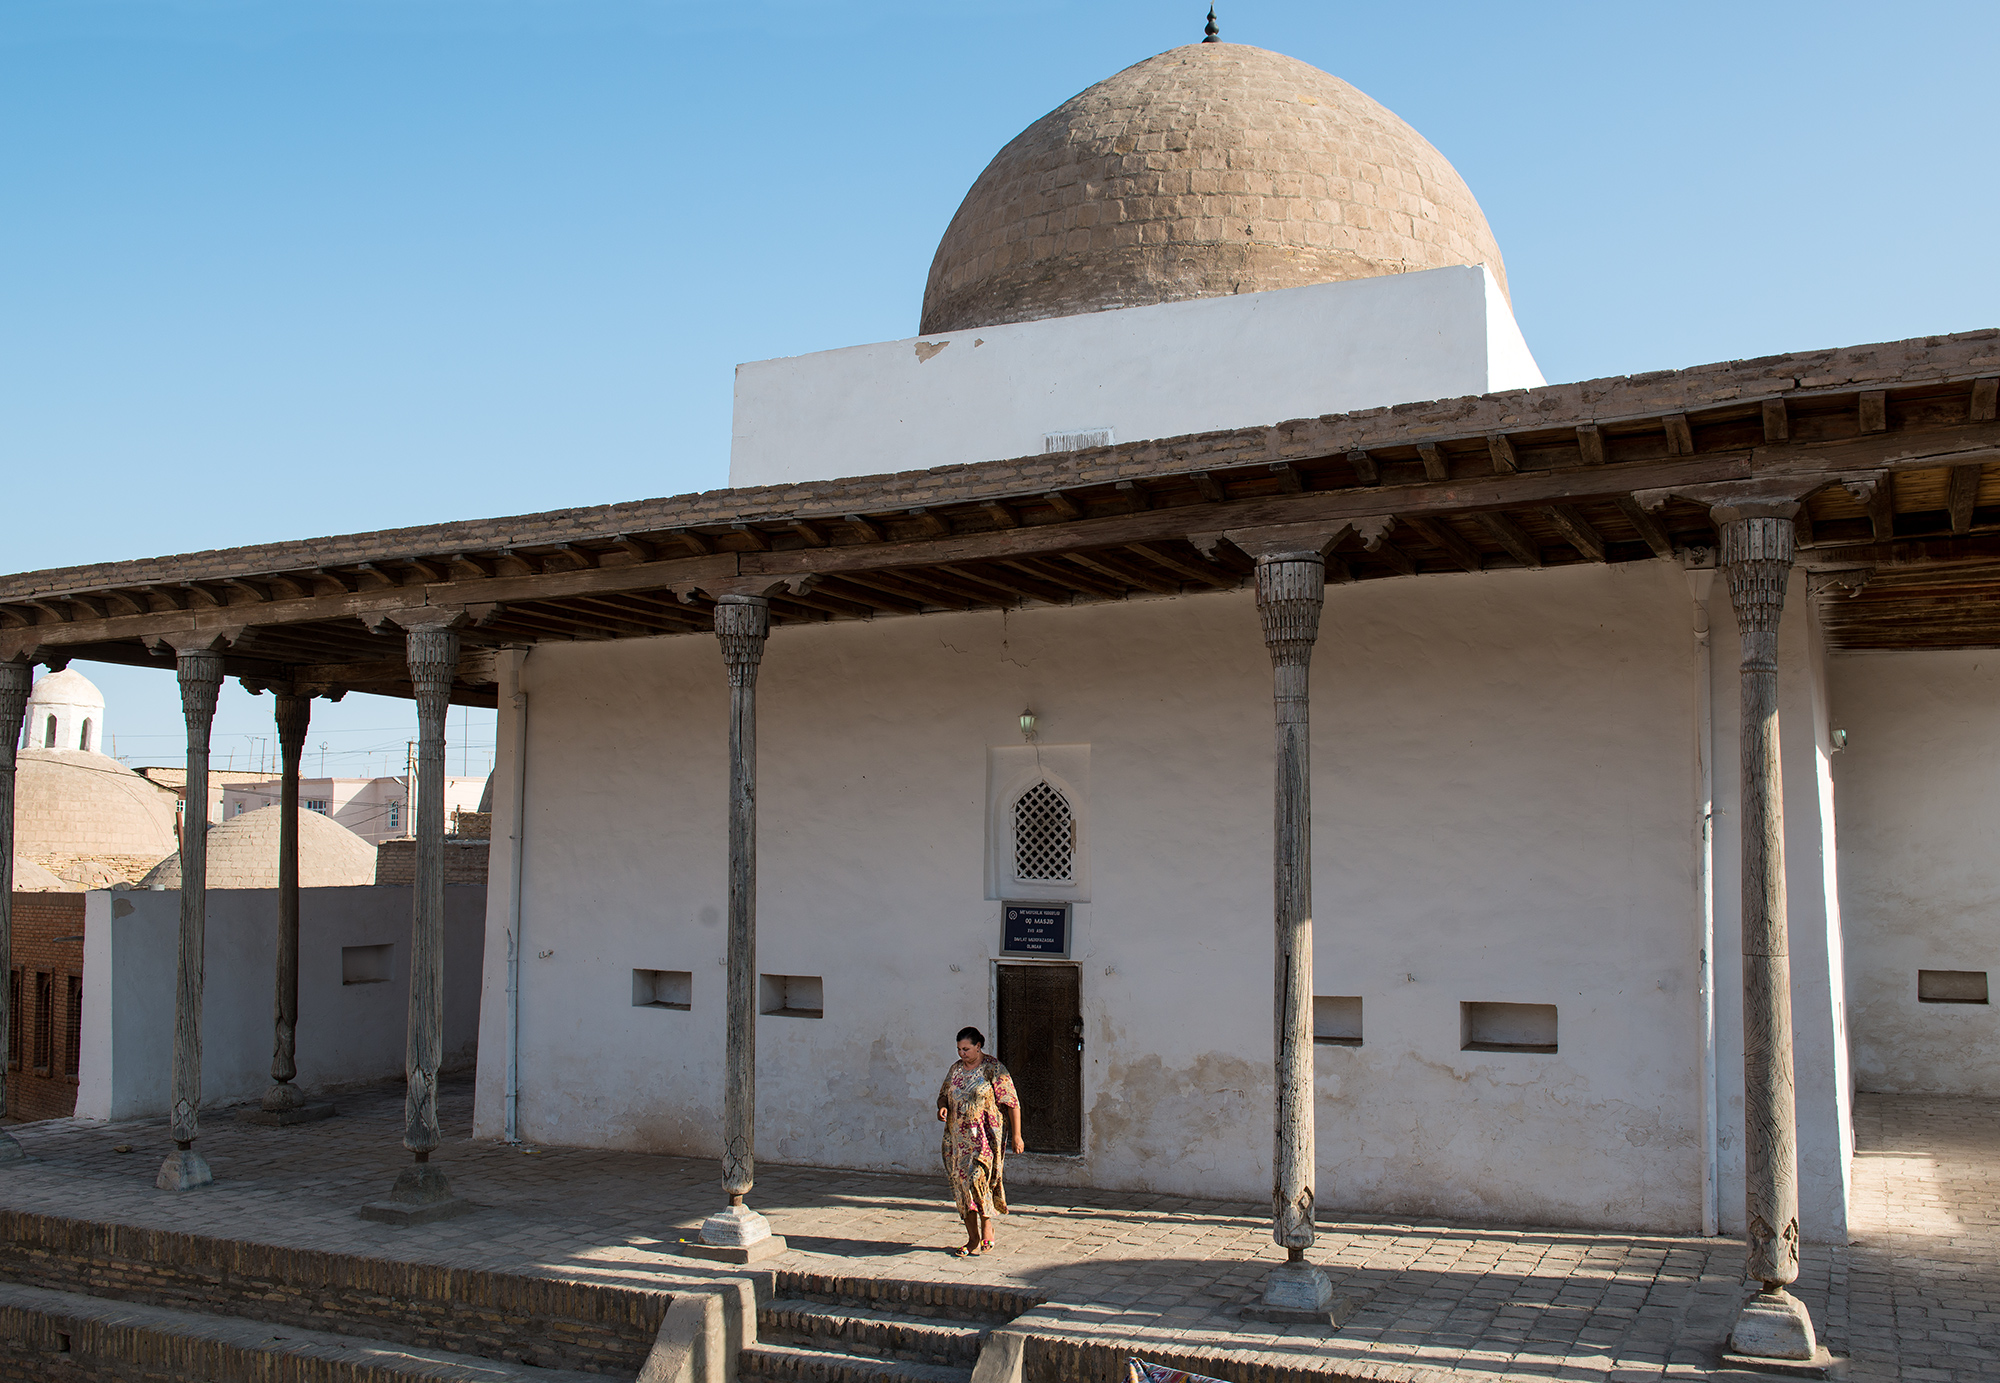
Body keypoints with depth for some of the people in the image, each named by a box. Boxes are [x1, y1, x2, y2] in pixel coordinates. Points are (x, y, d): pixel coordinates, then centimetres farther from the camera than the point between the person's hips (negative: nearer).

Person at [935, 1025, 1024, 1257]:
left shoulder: (994, 1070, -7)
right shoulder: (956, 1069, 11)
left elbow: (1013, 1104, -7)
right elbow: (944, 1095, 21)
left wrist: (1016, 1135, -10)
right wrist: (942, 1108, -3)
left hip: (986, 1136, -6)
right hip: (958, 1137, 6)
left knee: (979, 1179, -16)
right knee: (961, 1184, 4)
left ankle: (986, 1229, 1)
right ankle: (974, 1239, 12)